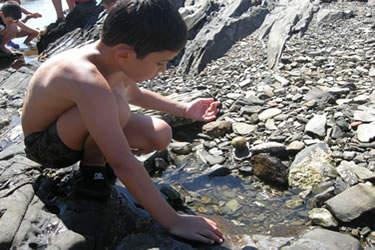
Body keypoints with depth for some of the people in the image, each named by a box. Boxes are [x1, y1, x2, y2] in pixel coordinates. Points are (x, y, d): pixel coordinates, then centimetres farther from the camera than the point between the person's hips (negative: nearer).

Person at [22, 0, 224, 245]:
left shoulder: (116, 59, -13)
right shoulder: (90, 83, -41)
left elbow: (134, 93, 12)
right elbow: (124, 165, -42)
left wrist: (184, 109, 9)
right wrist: (173, 221, -36)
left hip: (72, 131, 8)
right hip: (45, 144, -7)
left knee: (160, 135, -3)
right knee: (115, 106, -37)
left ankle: (97, 157, 11)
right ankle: (92, 170, -10)